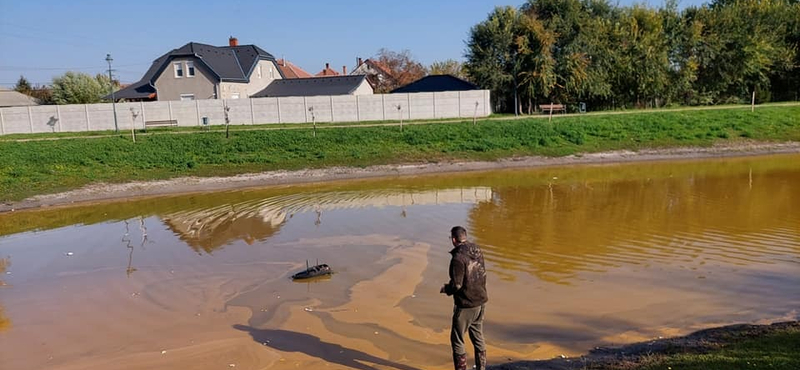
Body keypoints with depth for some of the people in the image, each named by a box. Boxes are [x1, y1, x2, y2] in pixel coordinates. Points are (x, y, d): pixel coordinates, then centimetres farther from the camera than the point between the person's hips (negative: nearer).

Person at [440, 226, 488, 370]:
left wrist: (446, 289, -1)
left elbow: (457, 285, -22)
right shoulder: (478, 251, 0)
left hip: (466, 304, -8)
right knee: (478, 337, 21)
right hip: (480, 301, 8)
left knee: (457, 340, 7)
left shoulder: (458, 258, -23)